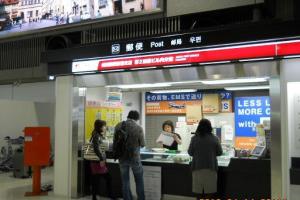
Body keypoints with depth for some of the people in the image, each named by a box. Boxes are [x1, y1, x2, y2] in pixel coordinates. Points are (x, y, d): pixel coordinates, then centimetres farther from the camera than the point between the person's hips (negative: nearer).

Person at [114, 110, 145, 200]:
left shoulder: (118, 126, -5)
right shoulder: (138, 128, -15)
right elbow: (142, 144, -5)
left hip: (122, 157, 3)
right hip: (134, 157, -3)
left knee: (125, 181, 13)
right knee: (139, 181, 13)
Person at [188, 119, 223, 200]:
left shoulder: (194, 138, -5)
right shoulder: (214, 138, -5)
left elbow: (190, 153, 2)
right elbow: (220, 152, 4)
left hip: (198, 167, 0)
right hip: (211, 167, 0)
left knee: (199, 191, 8)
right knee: (210, 191, 6)